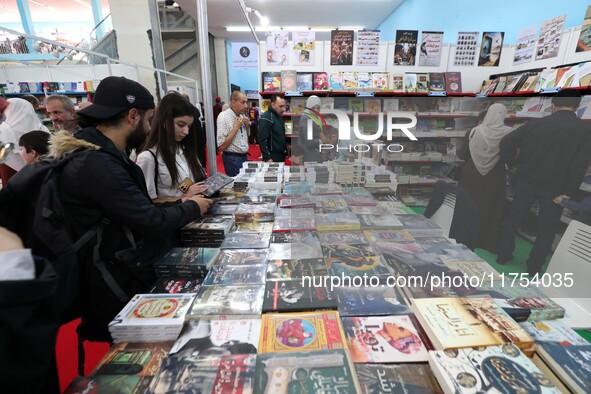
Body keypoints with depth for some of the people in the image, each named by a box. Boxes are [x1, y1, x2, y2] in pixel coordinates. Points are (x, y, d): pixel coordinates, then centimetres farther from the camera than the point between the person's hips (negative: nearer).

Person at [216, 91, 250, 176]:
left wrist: (247, 125, 0)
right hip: (232, 159, -7)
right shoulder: (223, 116, -15)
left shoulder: (242, 116, 7)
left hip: (244, 156, 7)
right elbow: (221, 146, -20)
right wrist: (236, 127, -19)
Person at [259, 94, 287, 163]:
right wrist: (268, 158, -22)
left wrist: (286, 152, 17)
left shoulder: (280, 116, 12)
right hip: (273, 156, -8)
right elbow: (262, 140, -19)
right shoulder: (266, 118, -14)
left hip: (282, 155, 8)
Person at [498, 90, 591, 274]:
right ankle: (534, 266, 21)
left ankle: (503, 255, 25)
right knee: (547, 228, 13)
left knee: (513, 218, 15)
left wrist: (512, 164, 7)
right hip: (555, 188, -1)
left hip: (527, 182, 1)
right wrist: (567, 192, -10)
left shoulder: (535, 124, -5)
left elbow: (506, 142, -6)